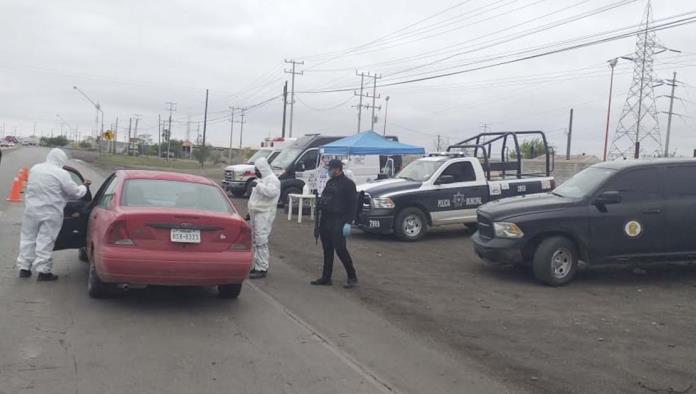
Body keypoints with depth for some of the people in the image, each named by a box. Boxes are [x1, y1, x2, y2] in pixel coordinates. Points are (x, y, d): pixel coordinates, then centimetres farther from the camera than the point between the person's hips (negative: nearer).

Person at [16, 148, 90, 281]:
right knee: (45, 242, 1)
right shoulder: (62, 174, -12)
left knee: (28, 238, 15)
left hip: (31, 210, 5)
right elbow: (75, 192, -7)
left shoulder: (34, 169, 7)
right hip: (50, 213, -5)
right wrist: (84, 187, 13)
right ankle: (43, 271, 5)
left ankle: (24, 267, 22)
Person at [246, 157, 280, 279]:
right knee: (255, 241, 12)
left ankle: (262, 268, -11)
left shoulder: (272, 179, -9)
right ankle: (258, 266, 20)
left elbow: (271, 192, -30)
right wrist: (251, 212, 26)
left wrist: (258, 185, -24)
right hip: (256, 213, 10)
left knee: (261, 240, -12)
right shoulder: (262, 179, 21)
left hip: (264, 214, -10)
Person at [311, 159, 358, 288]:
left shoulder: (348, 184, -8)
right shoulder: (330, 182, 17)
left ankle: (352, 277, 3)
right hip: (325, 221, 8)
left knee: (340, 249, -8)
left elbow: (352, 205, -12)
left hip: (338, 222, -8)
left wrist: (348, 222, -19)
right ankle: (326, 277, 18)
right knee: (327, 250, 11)